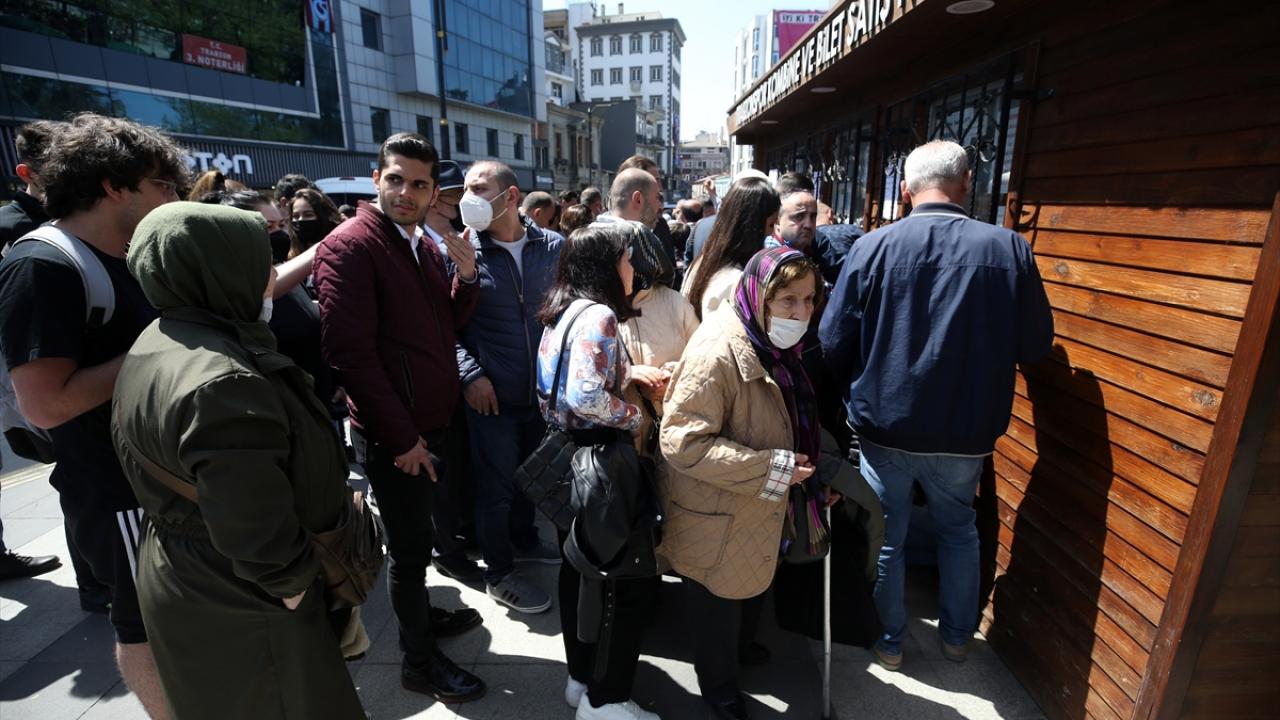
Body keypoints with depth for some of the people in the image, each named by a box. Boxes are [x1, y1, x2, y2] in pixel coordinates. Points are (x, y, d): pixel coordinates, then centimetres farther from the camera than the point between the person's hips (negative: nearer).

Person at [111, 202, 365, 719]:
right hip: (237, 601, -10)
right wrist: (293, 588, -15)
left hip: (186, 580, 10)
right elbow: (255, 528, -32)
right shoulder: (223, 382, -33)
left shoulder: (157, 345, 1)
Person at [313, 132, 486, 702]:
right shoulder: (348, 246, -15)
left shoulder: (426, 246, 10)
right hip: (393, 434, -7)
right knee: (410, 544, 5)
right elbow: (350, 353, -21)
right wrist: (402, 436, -19)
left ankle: (421, 614, 44)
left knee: (415, 535, 23)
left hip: (432, 421, 8)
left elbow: (449, 324, 11)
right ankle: (419, 661, 25)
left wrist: (465, 275, -8)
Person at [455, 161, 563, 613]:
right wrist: (470, 374, -16)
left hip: (545, 389, 3)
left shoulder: (553, 247, -2)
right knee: (496, 486, 10)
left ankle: (524, 541, 47)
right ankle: (499, 575, 31)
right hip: (492, 394, -3)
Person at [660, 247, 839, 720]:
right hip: (716, 521, -8)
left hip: (758, 512, 9)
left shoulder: (777, 348, 1)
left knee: (753, 587, 30)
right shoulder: (718, 351, -30)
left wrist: (811, 477, 13)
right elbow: (682, 441, -33)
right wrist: (771, 469, -31)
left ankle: (742, 646, 60)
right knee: (719, 604, 16)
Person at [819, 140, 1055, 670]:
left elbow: (833, 341, -11)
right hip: (966, 429, 2)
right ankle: (956, 636, 43)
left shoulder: (872, 247, -13)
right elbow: (1035, 345, -1)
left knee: (885, 536, 17)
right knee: (958, 529, 26)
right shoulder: (1009, 249, -9)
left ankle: (889, 641, 35)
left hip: (885, 424, -1)